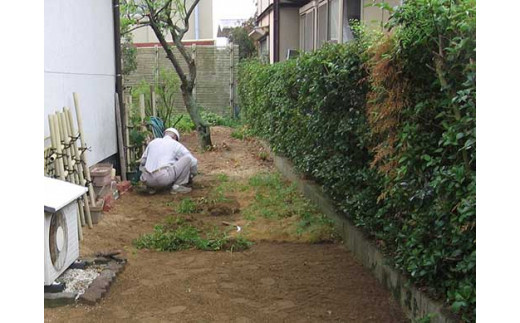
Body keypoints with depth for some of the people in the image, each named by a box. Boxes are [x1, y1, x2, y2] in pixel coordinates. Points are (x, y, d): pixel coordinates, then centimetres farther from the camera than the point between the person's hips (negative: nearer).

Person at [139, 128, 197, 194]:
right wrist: (191, 176, 31)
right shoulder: (176, 144, 10)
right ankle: (178, 186, 3)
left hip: (147, 181, 6)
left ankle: (151, 187, 17)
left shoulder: (153, 142, 22)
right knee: (188, 159, 5)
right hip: (164, 178, -5)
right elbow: (193, 161, 13)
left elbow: (143, 161, 30)